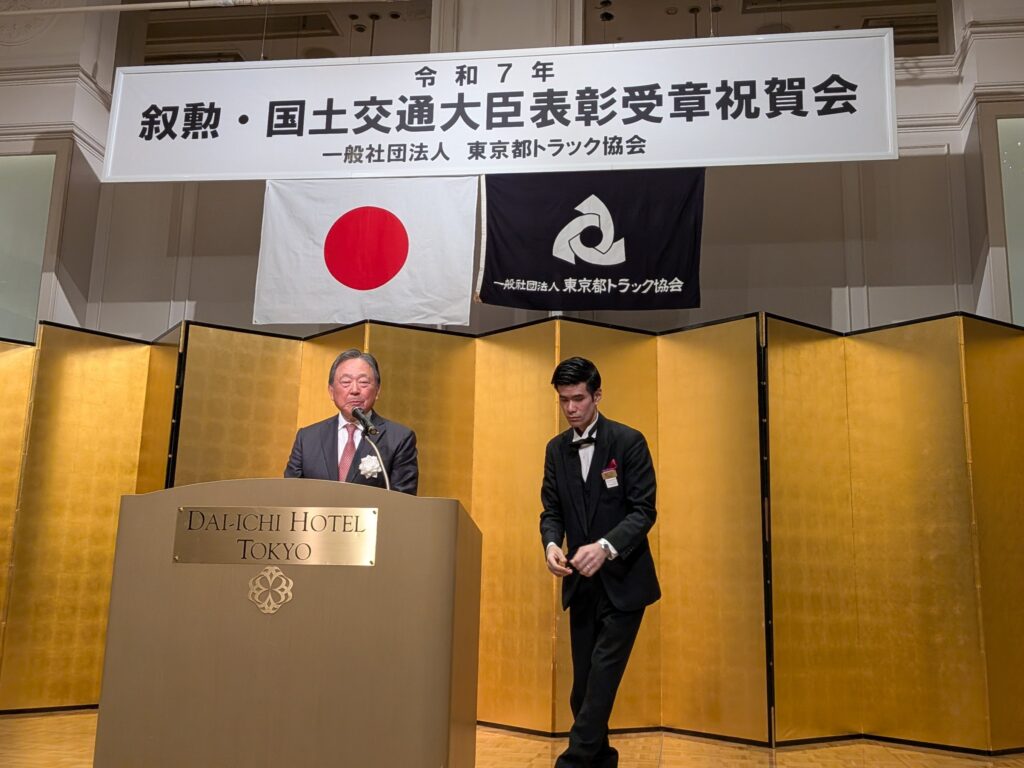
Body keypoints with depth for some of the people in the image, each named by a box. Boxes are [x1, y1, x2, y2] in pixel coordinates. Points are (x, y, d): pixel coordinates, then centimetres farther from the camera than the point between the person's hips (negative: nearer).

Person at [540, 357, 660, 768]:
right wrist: (551, 544, -16)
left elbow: (644, 510, -13)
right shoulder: (556, 449, 6)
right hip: (581, 580, 5)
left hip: (622, 578, -5)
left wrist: (605, 547, -29)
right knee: (584, 676, 11)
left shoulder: (629, 441, -9)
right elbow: (552, 510, 7)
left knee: (604, 671, -9)